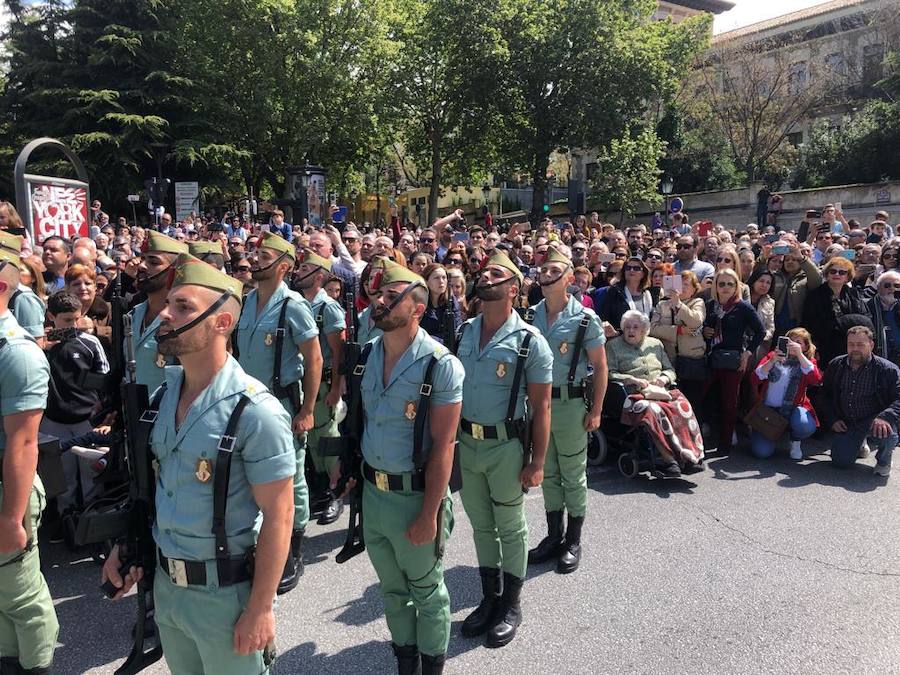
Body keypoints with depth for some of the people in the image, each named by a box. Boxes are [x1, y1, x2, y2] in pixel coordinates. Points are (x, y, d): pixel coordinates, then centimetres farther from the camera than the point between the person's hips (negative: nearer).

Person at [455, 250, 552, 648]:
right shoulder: (462, 332, 3)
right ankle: (490, 597, 36)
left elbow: (540, 407, -10)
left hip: (505, 447, -4)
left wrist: (537, 462, -12)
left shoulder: (529, 341, -11)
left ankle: (511, 605, 30)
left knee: (510, 529, 11)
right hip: (465, 443, 5)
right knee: (481, 525, 18)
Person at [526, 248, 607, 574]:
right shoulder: (531, 315, 4)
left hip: (569, 403, -4)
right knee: (547, 472, 15)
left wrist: (596, 410, -9)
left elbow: (600, 367, -5)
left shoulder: (585, 318, -8)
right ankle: (554, 535, 30)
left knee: (573, 474, 7)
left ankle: (573, 541, 23)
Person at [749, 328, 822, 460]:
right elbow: (755, 379, -7)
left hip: (793, 408, 1)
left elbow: (816, 380, -16)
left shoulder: (808, 360, 8)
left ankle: (795, 442, 4)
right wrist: (772, 361, -21)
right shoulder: (773, 356, 6)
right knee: (762, 451, -17)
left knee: (806, 426, -35)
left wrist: (799, 355, -21)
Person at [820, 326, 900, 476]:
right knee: (841, 462, -8)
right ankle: (861, 442, 30)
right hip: (845, 424, 4)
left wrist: (885, 417, -36)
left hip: (873, 421, -4)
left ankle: (883, 460, 1)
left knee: (885, 433, -38)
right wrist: (832, 420, 1)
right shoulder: (835, 366, 3)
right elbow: (825, 395, 13)